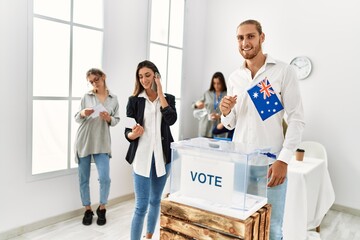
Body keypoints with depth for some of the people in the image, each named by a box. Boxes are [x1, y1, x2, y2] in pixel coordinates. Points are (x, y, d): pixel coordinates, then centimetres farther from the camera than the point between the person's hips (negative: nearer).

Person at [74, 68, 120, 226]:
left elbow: (116, 121, 7)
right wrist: (82, 114, -16)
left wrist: (109, 118, -14)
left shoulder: (113, 99, 5)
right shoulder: (87, 96, 3)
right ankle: (87, 210, 24)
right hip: (84, 141, 1)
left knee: (105, 178, -8)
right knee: (83, 178, 7)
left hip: (102, 143, 0)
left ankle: (102, 209, 16)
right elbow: (76, 119, 5)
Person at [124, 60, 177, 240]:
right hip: (142, 156, -3)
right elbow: (127, 132, -1)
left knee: (155, 200, 17)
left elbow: (171, 119, -14)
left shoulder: (168, 98, 6)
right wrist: (133, 134, -25)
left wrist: (160, 93, -11)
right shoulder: (134, 100, 0)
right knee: (141, 205, -6)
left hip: (162, 156, 3)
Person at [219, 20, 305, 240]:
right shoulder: (234, 78, 9)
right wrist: (226, 113, -9)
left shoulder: (284, 71, -4)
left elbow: (297, 119, -7)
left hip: (271, 161, -4)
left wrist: (283, 160, -14)